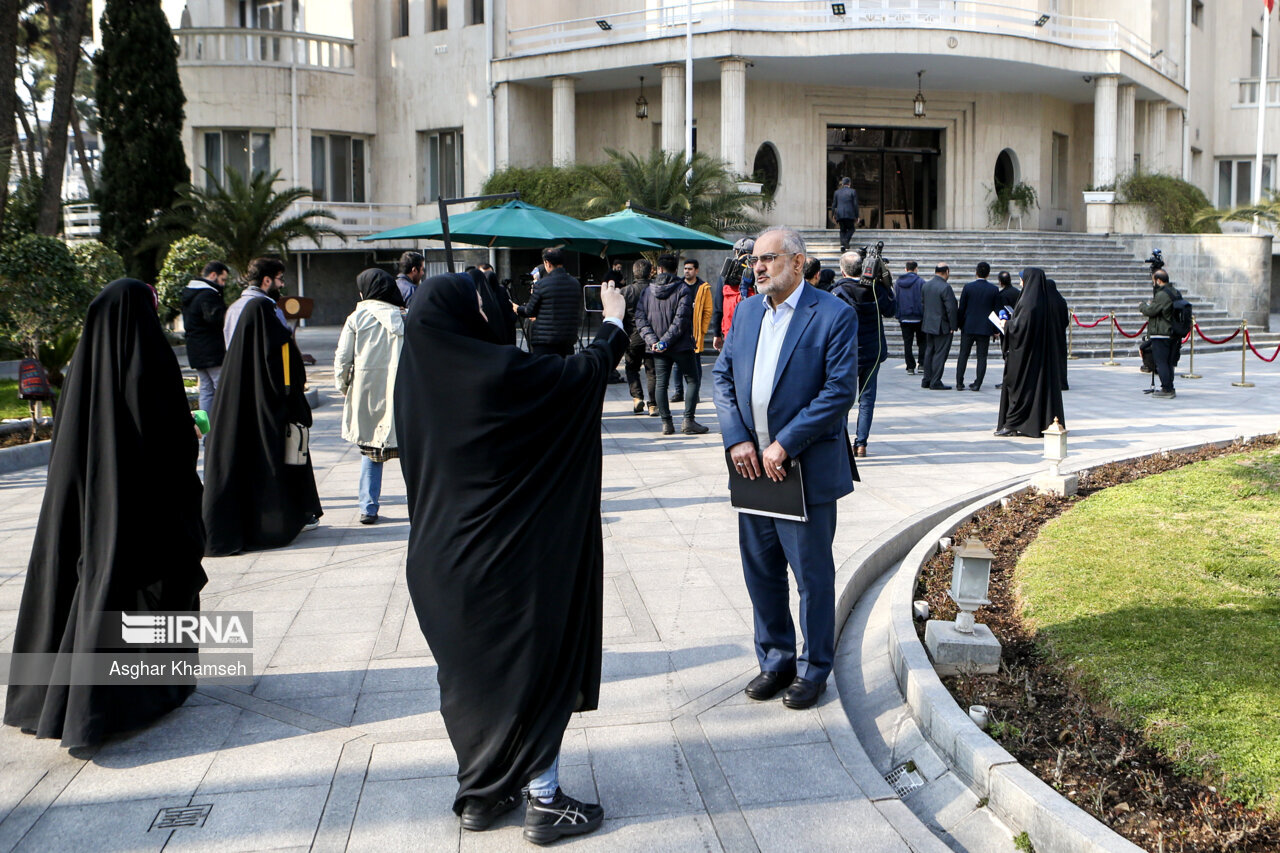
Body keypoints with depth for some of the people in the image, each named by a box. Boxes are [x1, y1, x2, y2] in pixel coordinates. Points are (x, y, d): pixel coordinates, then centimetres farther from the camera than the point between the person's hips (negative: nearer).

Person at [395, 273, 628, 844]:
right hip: (505, 555, -7)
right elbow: (586, 372, -9)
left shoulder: (417, 375, -2)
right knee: (537, 666, 8)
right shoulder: (497, 372, -21)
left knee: (469, 671, 19)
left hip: (441, 555, 7)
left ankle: (481, 794, 31)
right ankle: (545, 801, 16)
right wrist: (614, 322, 11)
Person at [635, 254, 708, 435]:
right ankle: (688, 421, -3)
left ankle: (666, 423, 5)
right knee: (692, 380, 6)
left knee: (661, 383, 8)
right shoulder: (682, 289, -5)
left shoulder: (647, 291, 6)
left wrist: (652, 341, -9)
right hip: (681, 346, -3)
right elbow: (681, 320, -15)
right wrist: (667, 340, -14)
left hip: (657, 348, 3)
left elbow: (640, 319, -2)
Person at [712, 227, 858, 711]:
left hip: (806, 470, -6)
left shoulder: (833, 315, -10)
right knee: (760, 571, 14)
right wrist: (736, 439, -5)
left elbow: (841, 390, -16)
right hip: (753, 468, 6)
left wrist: (784, 444, -19)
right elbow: (723, 376, 9)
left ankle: (812, 669, 22)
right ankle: (775, 659, 31)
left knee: (812, 575, 6)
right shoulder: (746, 312, 10)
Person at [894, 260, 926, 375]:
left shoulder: (897, 282, 6)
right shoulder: (920, 281, -6)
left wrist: (898, 316, 14)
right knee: (922, 342, 9)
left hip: (904, 318, 3)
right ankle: (922, 364, 2)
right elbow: (924, 300, -7)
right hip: (918, 318, -3)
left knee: (907, 343, 5)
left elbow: (895, 300, 9)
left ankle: (910, 367, 3)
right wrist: (925, 315, 0)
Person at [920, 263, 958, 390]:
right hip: (942, 327, -8)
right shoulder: (945, 287, -19)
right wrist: (953, 326, -11)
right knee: (940, 353, -2)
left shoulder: (925, 285, 6)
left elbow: (922, 304, 14)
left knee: (929, 352, 15)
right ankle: (935, 382, -2)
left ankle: (927, 380, 19)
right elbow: (951, 308, -19)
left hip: (928, 326, 8)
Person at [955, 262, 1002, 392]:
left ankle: (959, 383, 6)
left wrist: (960, 325, 9)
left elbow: (961, 308, -2)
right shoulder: (994, 289, -3)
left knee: (963, 355, 8)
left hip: (968, 327, 0)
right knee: (982, 357, 6)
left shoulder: (968, 287, -6)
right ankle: (977, 384, 2)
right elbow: (996, 310, 2)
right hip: (985, 328, 0)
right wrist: (995, 329, 10)